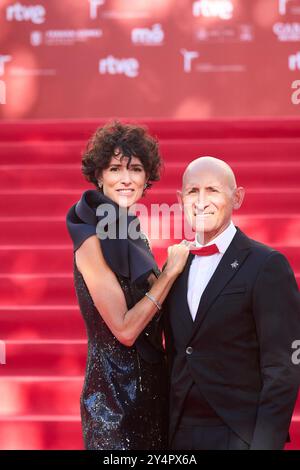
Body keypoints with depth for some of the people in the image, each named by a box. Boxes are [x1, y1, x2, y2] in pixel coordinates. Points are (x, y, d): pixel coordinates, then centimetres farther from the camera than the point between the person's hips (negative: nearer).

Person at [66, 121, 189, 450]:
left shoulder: (131, 234, 9)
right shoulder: (93, 240, -16)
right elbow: (124, 330, -21)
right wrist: (170, 271, -15)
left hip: (149, 383, 8)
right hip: (116, 389, -8)